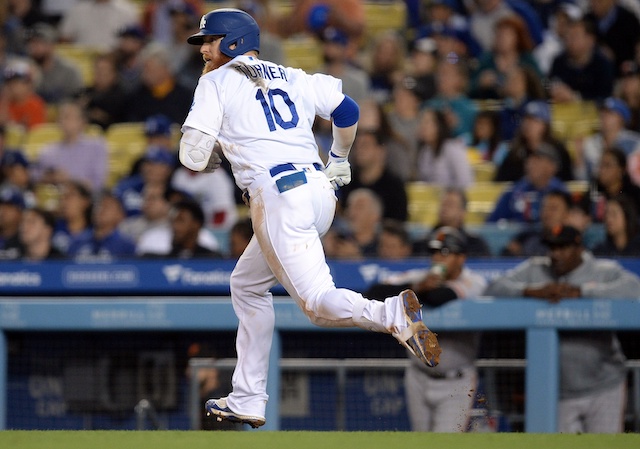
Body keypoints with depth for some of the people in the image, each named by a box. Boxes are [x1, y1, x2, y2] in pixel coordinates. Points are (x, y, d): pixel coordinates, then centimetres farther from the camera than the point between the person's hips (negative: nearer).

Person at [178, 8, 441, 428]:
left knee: (318, 301, -13)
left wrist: (218, 154, 23)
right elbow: (346, 109, 17)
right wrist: (340, 161, 34)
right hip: (321, 190, 7)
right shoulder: (291, 78, 21)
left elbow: (194, 157, -1)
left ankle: (394, 315, -42)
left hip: (277, 196, -7)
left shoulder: (216, 82, 5)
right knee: (247, 284, 23)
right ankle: (247, 401, 21)